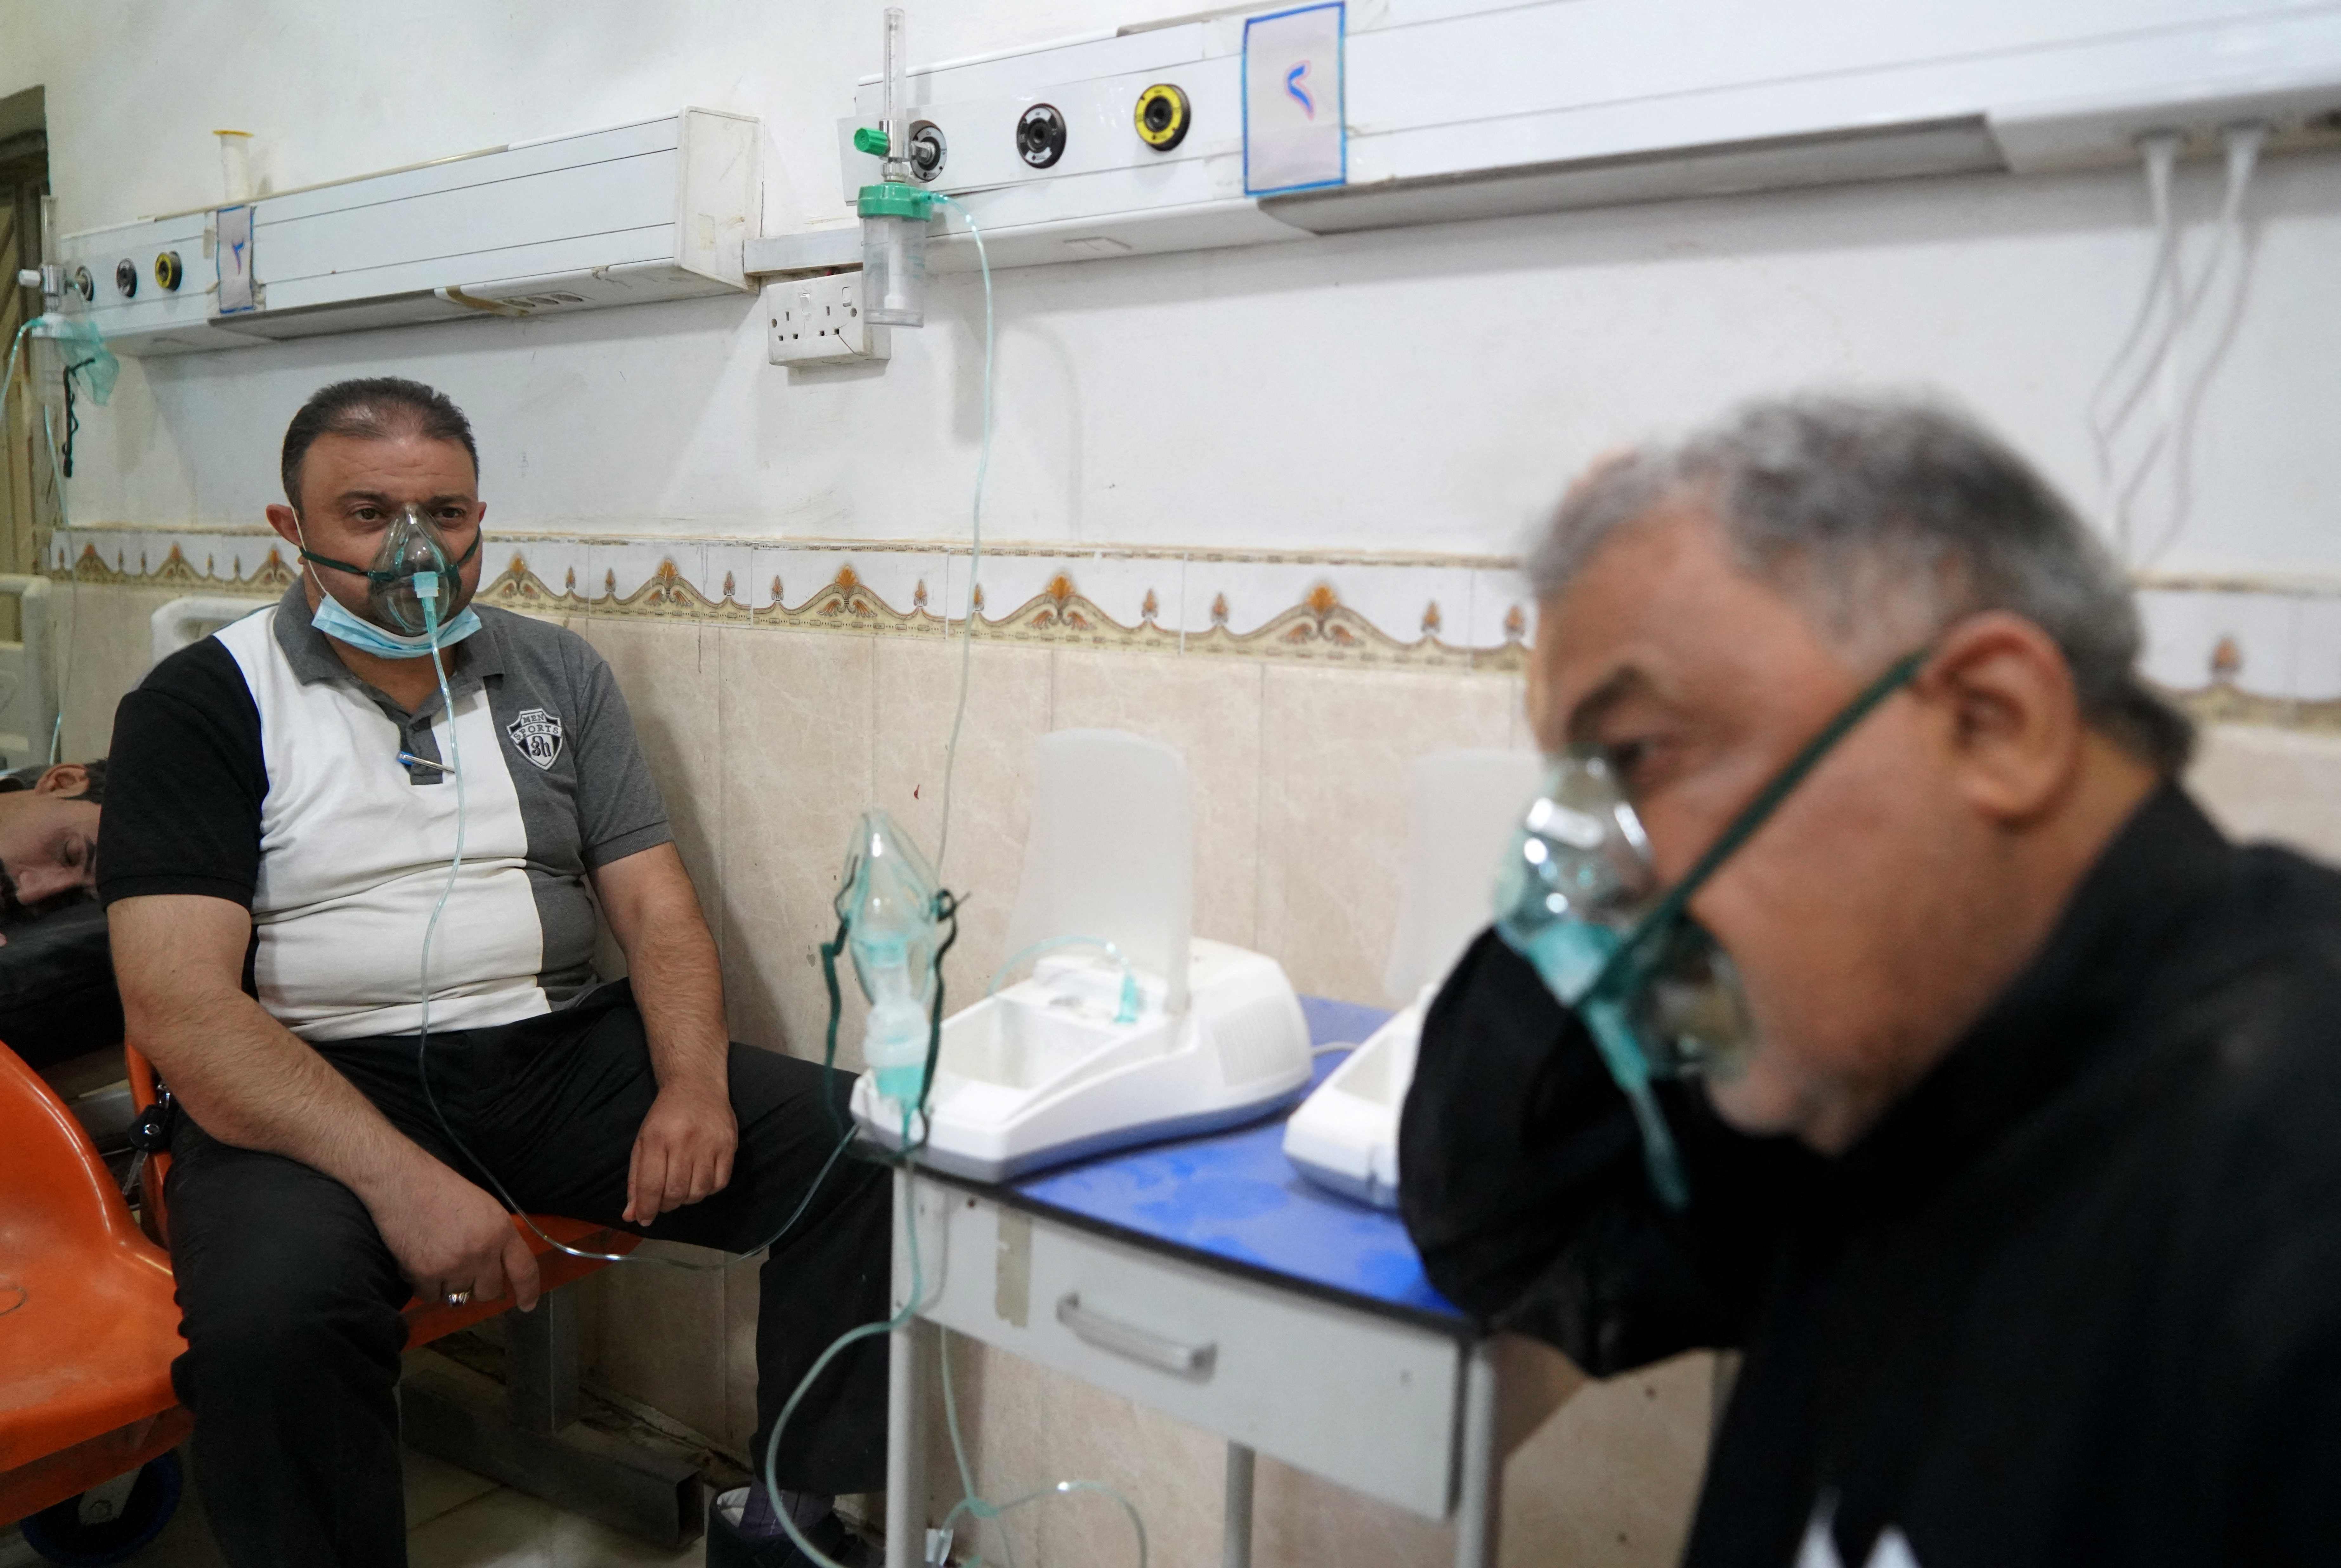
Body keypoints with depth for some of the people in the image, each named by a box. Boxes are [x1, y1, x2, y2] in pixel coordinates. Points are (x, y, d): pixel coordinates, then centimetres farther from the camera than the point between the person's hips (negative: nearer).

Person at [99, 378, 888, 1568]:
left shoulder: (555, 672, 11)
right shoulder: (202, 704, -1)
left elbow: (653, 900, 6)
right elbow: (178, 1002, -11)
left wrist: (694, 1082, -14)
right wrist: (400, 1177, -25)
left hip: (562, 1055, 4)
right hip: (318, 1085, -3)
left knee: (860, 1147, -16)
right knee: (275, 1315, -36)